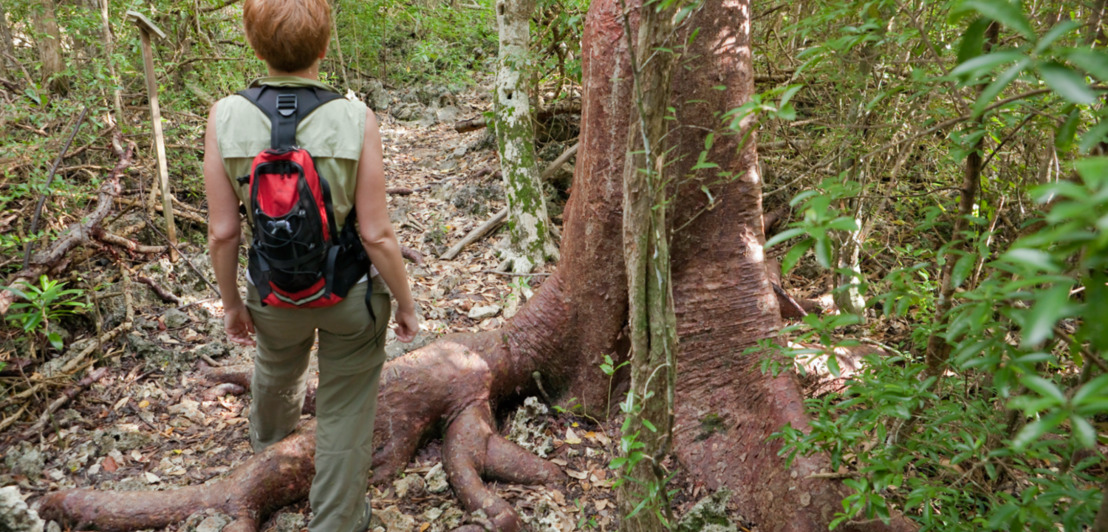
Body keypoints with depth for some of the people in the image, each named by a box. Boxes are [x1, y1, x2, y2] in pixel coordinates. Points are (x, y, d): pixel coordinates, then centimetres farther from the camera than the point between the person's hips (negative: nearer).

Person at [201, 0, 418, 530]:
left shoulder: (225, 117, -17)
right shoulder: (355, 119, -22)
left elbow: (222, 233, -11)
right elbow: (377, 236, -18)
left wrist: (231, 302, 6)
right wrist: (406, 304, -3)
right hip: (351, 294, -3)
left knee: (276, 365, 36)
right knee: (345, 415, 16)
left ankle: (269, 430, 69)